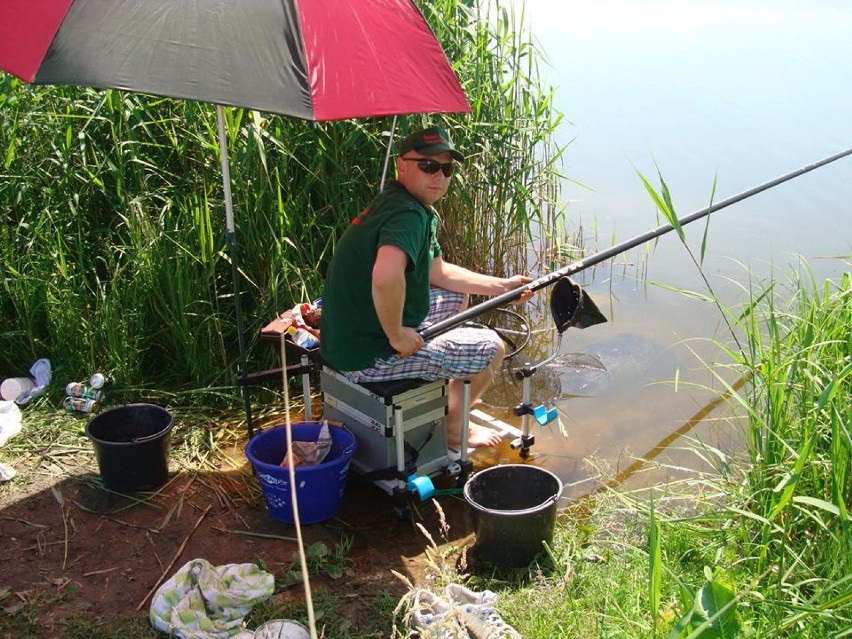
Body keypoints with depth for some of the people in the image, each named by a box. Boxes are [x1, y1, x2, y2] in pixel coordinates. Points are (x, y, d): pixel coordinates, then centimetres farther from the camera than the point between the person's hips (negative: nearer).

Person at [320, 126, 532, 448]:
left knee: (456, 297, 27)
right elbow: (385, 278, -44)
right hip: (368, 357, -10)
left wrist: (503, 286, 19)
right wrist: (396, 336, -27)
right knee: (491, 349, 0)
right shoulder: (407, 214, -24)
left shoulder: (421, 210, 9)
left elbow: (439, 272, 22)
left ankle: (454, 395, 38)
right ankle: (452, 426, 24)